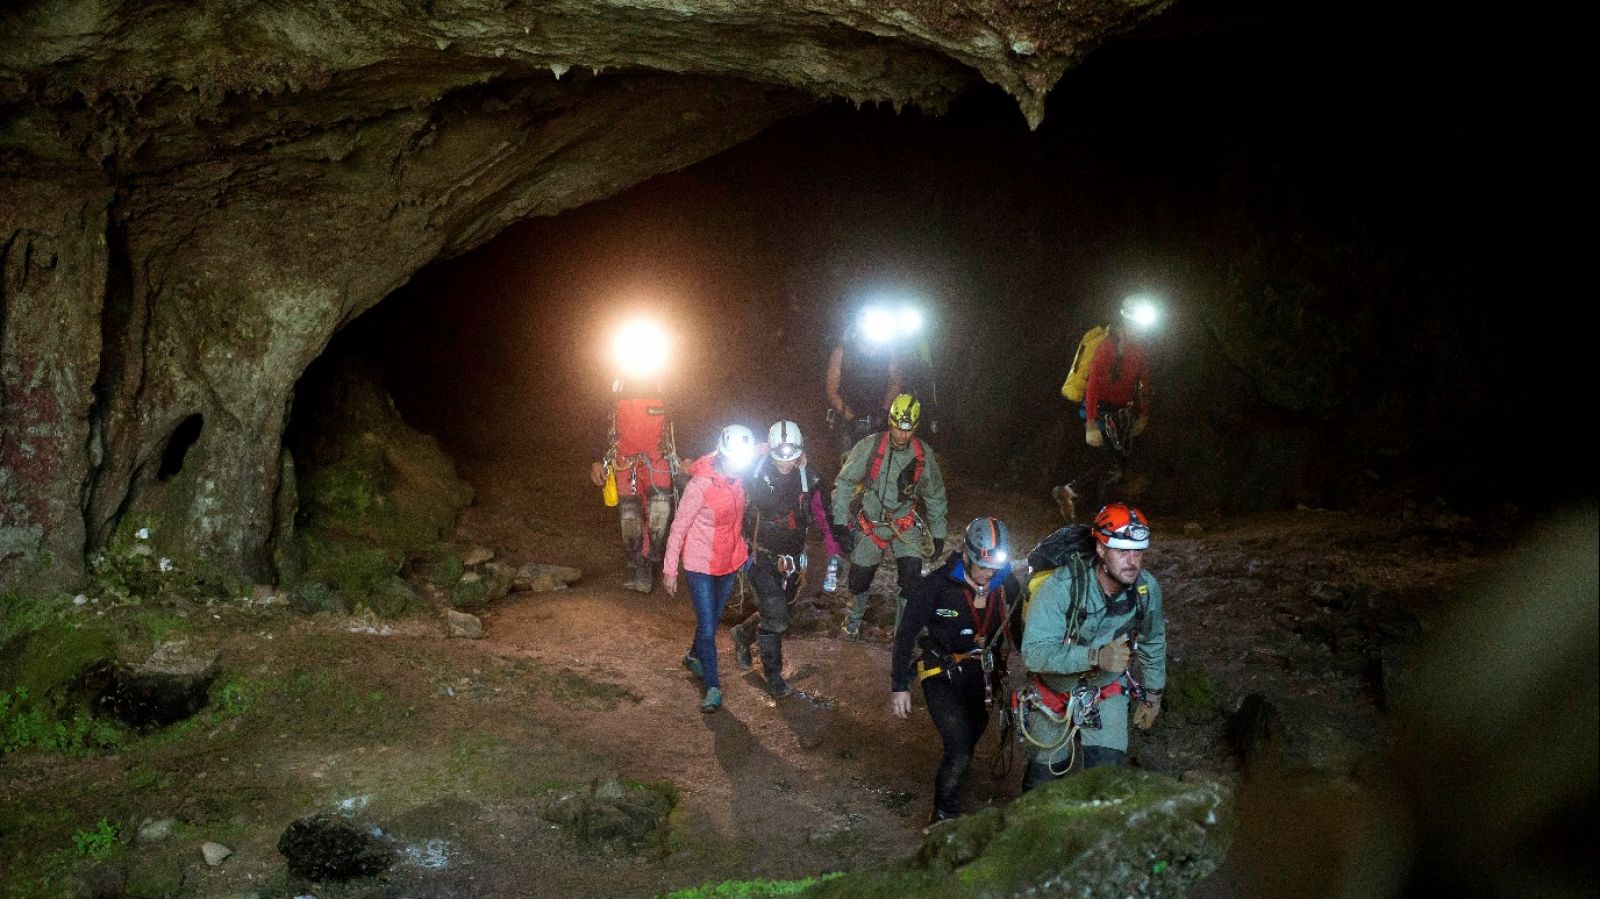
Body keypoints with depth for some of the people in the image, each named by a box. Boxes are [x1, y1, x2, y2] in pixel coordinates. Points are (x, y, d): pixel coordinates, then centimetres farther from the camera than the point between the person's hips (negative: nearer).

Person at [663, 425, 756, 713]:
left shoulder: (736, 479, -6)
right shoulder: (700, 484, -23)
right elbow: (678, 528, -16)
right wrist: (670, 569, -12)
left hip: (729, 563, 6)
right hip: (701, 567, -6)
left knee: (713, 620, 21)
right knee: (707, 628, -4)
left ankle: (694, 656, 46)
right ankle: (713, 688, 5)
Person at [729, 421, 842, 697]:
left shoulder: (809, 477, -7)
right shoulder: (756, 471, -16)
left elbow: (823, 513, -1)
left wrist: (833, 550, -4)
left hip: (790, 557, 4)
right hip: (760, 554, -4)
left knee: (779, 609, 17)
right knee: (776, 616, -12)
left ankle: (744, 633, 46)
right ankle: (773, 675, 4)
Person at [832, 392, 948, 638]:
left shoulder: (923, 454, -11)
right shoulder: (869, 447, -18)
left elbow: (935, 496, 3)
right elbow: (844, 483, -11)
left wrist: (938, 535, 5)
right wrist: (840, 523, -15)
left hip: (905, 525, 1)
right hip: (870, 523, 0)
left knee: (912, 577, -16)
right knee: (860, 577, 8)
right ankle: (855, 616, 40)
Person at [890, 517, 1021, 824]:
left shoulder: (1007, 585, -10)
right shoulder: (937, 585, -21)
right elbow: (906, 633, -13)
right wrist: (899, 686, -12)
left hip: (983, 675, 4)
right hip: (943, 676, -4)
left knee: (968, 744, 15)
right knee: (960, 752, -15)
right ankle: (944, 818, 6)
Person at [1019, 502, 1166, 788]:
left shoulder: (1147, 588, -19)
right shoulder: (1062, 586, -33)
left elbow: (1153, 641, 1)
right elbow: (1034, 652, -41)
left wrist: (1153, 694, 10)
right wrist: (1096, 656, -51)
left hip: (1108, 689, 2)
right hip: (1057, 689, -2)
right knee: (1045, 776, 15)